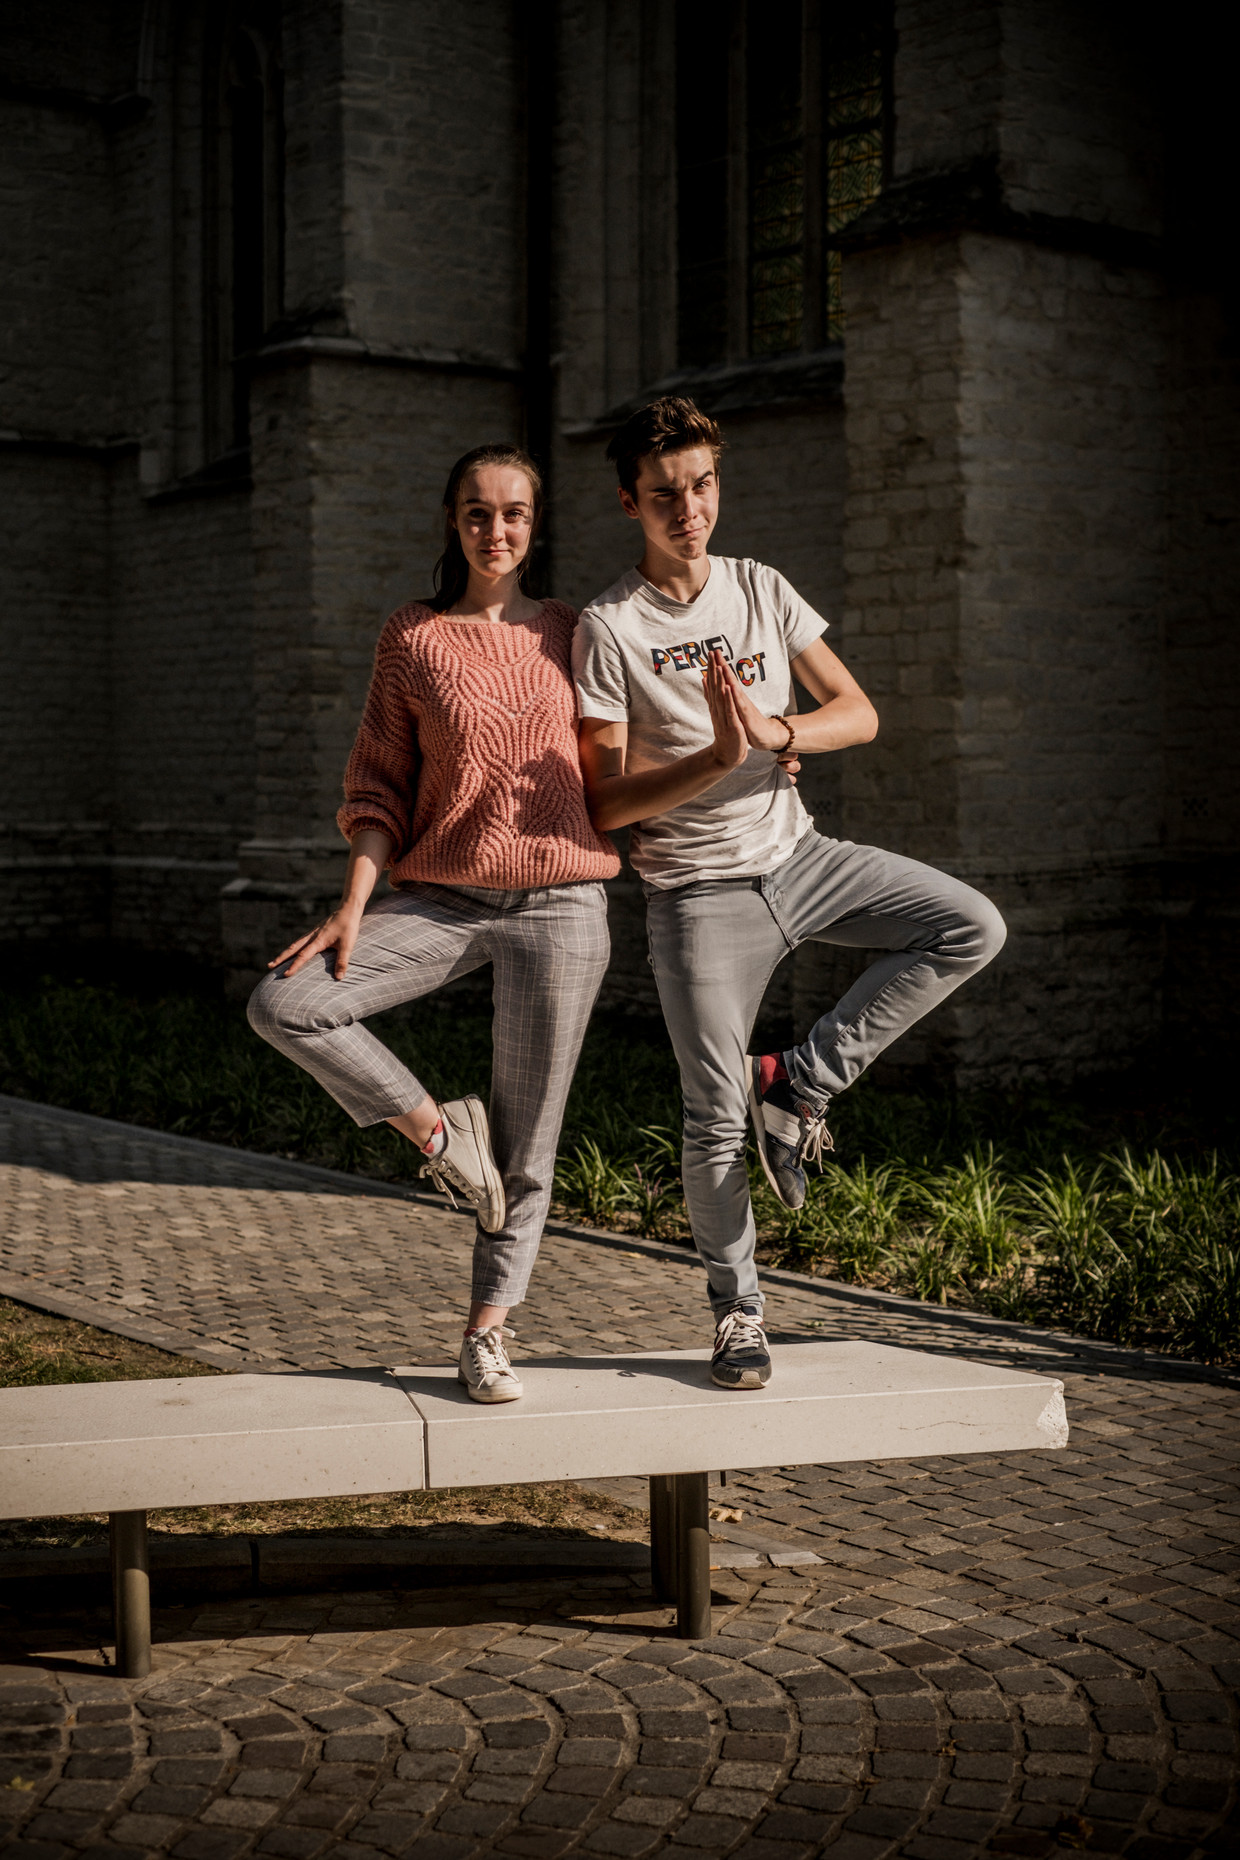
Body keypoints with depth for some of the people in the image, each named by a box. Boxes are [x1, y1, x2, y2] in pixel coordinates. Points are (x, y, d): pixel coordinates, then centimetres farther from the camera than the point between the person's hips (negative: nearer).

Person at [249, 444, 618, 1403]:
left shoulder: (570, 633, 7)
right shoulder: (413, 637, 4)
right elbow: (382, 785, 4)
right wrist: (355, 902, -8)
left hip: (561, 903, 0)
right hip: (443, 896, 1)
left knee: (527, 1145, 2)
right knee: (282, 1005, -18)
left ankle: (489, 1331, 17)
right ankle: (435, 1127, 1)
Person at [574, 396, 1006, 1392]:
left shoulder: (763, 590, 5)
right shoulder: (608, 629, -9)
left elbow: (858, 713, 3)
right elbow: (606, 802, -12)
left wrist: (772, 729, -17)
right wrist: (719, 759, -26)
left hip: (799, 856, 5)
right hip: (700, 892, -4)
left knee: (972, 928, -11)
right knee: (716, 1120, -3)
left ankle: (800, 1081, -3)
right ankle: (738, 1310, 18)